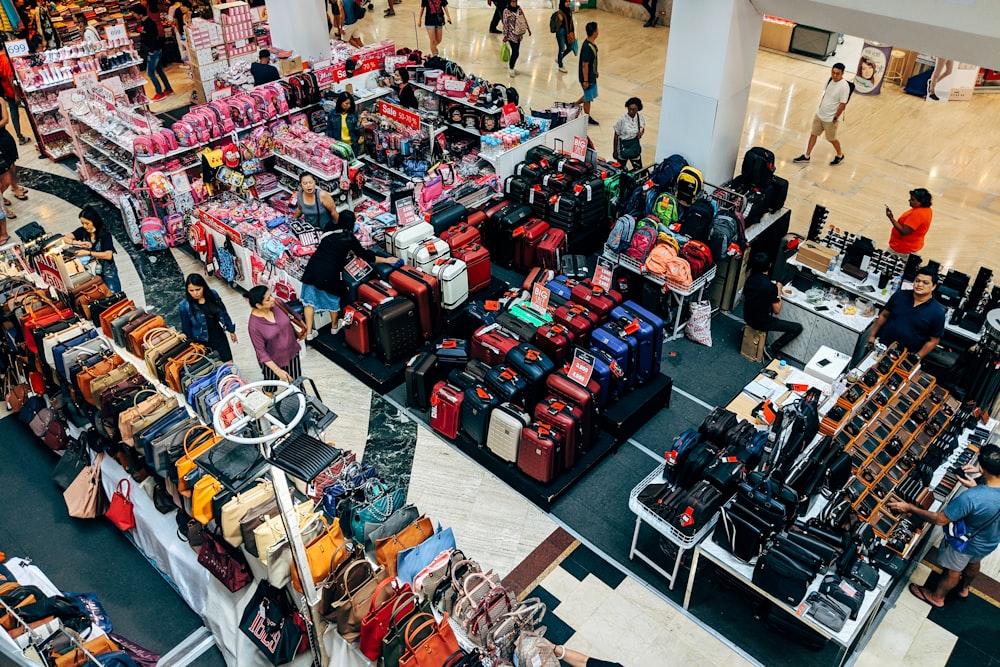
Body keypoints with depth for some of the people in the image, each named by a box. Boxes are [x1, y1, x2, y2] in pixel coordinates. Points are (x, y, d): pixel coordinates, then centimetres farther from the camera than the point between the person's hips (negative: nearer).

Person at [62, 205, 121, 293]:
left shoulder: (105, 234, -16)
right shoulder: (82, 231, -3)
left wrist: (88, 253, -29)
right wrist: (79, 243, -22)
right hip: (90, 271, 3)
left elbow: (108, 255, -26)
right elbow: (64, 239, -7)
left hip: (107, 272, -3)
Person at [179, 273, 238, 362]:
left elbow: (224, 313, 5)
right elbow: (186, 328, -7)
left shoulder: (213, 295, -9)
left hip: (219, 336, 3)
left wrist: (231, 330, 12)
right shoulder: (185, 306, -17)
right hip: (203, 342, -3)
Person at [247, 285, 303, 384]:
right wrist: (278, 370, -26)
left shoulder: (277, 304, -17)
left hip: (292, 353, 4)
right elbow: (260, 351, -23)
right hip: (273, 361, -3)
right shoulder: (254, 325, -29)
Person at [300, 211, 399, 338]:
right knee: (333, 300, 20)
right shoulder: (349, 238, -7)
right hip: (329, 273, -3)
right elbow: (366, 256, 0)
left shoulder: (329, 228, 3)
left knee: (310, 299, 13)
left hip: (313, 267, 4)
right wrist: (386, 260, 8)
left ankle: (309, 332, 16)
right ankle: (334, 326, 41)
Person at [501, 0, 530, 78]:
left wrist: (528, 28, 15)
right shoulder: (506, 11, -14)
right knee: (516, 53, -5)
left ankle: (511, 66, 29)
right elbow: (505, 24, -13)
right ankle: (510, 69, 13)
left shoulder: (519, 9, 2)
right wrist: (505, 36, -12)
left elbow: (524, 19, 11)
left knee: (515, 52, 12)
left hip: (519, 34, 6)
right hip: (512, 35, -6)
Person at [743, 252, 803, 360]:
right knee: (797, 328, 3)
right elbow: (777, 311, -16)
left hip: (747, 318, 7)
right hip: (761, 323, -7)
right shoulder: (771, 286, -25)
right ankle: (771, 349, 2)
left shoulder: (749, 279, -7)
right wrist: (779, 291, -5)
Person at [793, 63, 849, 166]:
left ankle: (840, 155, 35)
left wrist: (835, 118, -17)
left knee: (831, 138, 11)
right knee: (813, 134, 13)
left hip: (830, 119, -6)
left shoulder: (844, 87, -26)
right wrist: (820, 107, 16)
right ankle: (806, 156, 27)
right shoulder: (830, 80, -3)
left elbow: (842, 105, -22)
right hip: (819, 114, 7)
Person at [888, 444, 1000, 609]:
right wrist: (976, 487, -13)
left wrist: (909, 508, -23)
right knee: (973, 563, 35)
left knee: (952, 570, 23)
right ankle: (964, 588, 65)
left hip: (967, 543, -6)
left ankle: (937, 597, 51)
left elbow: (940, 520, -32)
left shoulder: (970, 498, -45)